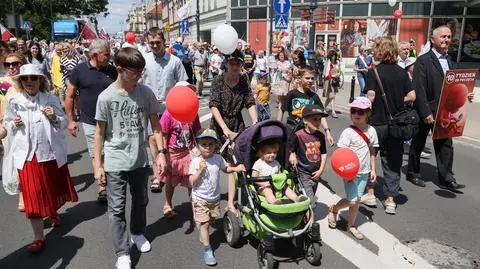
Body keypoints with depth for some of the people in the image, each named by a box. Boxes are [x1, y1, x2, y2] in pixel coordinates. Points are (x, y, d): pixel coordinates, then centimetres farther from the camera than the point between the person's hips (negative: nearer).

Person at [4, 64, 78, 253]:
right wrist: (14, 124, -11)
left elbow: (63, 123, 3)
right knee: (32, 196, -1)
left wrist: (54, 118, -17)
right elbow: (7, 124, 10)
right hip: (27, 154, -1)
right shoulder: (13, 101, -1)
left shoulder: (50, 99, -3)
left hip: (51, 152, 1)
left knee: (54, 188, 19)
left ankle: (53, 213, 51)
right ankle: (38, 237, 10)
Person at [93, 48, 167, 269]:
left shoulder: (146, 93, -5)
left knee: (140, 200, 19)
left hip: (140, 159, 3)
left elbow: (155, 126, 1)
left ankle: (138, 233, 44)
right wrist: (98, 165, -4)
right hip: (115, 162, -2)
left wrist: (161, 153, -5)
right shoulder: (106, 97, -11)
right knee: (117, 207, 2)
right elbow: (100, 132, -4)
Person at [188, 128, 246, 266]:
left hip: (214, 198, 4)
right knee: (204, 224, -4)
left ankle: (202, 231, 50)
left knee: (211, 220, 19)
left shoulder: (218, 158, -6)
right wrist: (200, 170, -29)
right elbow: (192, 183, -17)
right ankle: (207, 250, 6)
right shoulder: (195, 162, -15)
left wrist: (236, 168, -4)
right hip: (199, 199, -4)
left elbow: (226, 168, 14)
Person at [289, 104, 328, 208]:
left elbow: (324, 153, 9)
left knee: (310, 199, 22)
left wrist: (321, 170, 3)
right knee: (311, 203, -11)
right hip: (303, 173, -6)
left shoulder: (320, 136, 2)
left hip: (316, 174, 6)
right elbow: (290, 150, -7)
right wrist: (292, 157, -26)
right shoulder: (298, 135, -16)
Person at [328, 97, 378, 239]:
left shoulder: (371, 131, 3)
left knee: (357, 199, 11)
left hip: (364, 171, 5)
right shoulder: (348, 132, -13)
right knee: (352, 201, -8)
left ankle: (351, 226, 27)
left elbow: (371, 151, 11)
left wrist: (373, 169, 10)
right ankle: (333, 209, 21)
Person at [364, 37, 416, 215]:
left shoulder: (373, 72, -10)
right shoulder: (402, 72, 2)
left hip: (377, 122, -3)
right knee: (393, 160, 10)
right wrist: (396, 103, 13)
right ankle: (390, 199, 13)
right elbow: (412, 96, 1)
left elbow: (371, 97, -17)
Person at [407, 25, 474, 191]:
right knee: (418, 143, 8)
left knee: (445, 144, 7)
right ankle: (412, 173, 24)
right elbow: (419, 89, -17)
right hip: (426, 111, -6)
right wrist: (425, 113, -20)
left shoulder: (448, 60, 11)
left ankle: (446, 178, 14)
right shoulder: (423, 61, -12)